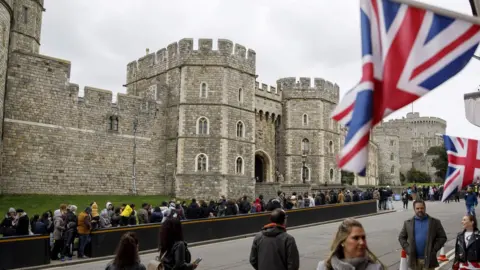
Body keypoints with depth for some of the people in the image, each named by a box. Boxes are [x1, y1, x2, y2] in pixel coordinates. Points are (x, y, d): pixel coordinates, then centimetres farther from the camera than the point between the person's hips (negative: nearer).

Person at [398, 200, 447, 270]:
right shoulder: (408, 223, 5)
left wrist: (434, 250, -8)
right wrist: (408, 249, -2)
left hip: (428, 259, -2)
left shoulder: (435, 222, 1)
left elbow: (442, 237, 2)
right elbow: (401, 237, 11)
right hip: (414, 259, 2)